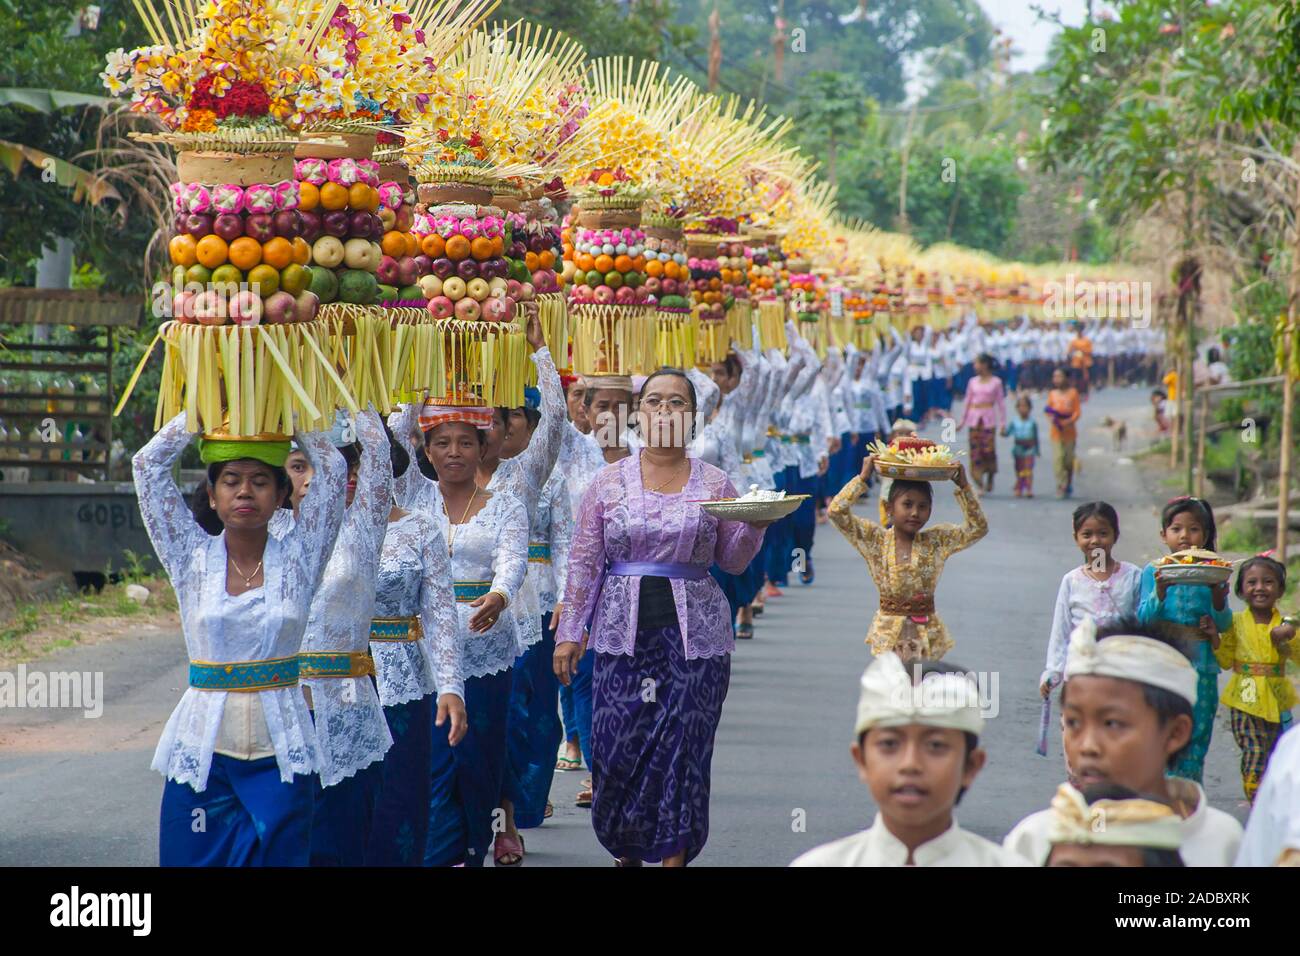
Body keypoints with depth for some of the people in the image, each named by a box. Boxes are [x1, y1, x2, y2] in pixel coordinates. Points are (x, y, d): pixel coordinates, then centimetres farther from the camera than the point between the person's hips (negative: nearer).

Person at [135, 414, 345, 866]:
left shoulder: (297, 557, 3)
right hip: (202, 752, 0)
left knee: (278, 856, 0)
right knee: (196, 856, 0)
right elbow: (148, 463, 0)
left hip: (280, 753, 0)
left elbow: (332, 466, -2)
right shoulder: (192, 558, 3)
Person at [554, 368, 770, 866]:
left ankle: (673, 857, 7)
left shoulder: (714, 484, 5)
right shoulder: (610, 481, 5)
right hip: (623, 634, 0)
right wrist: (569, 631, 2)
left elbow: (732, 560, 9)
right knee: (618, 749, -1)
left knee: (682, 751, -1)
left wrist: (756, 524, -10)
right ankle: (626, 852, 21)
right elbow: (584, 561, 6)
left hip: (694, 636, 0)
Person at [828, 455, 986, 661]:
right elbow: (837, 511, -10)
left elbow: (978, 528, 1)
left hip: (927, 634, 1)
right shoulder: (875, 539, -3)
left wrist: (963, 487, -5)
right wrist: (863, 478, -11)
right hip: (889, 634, -1)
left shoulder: (937, 541, 3)